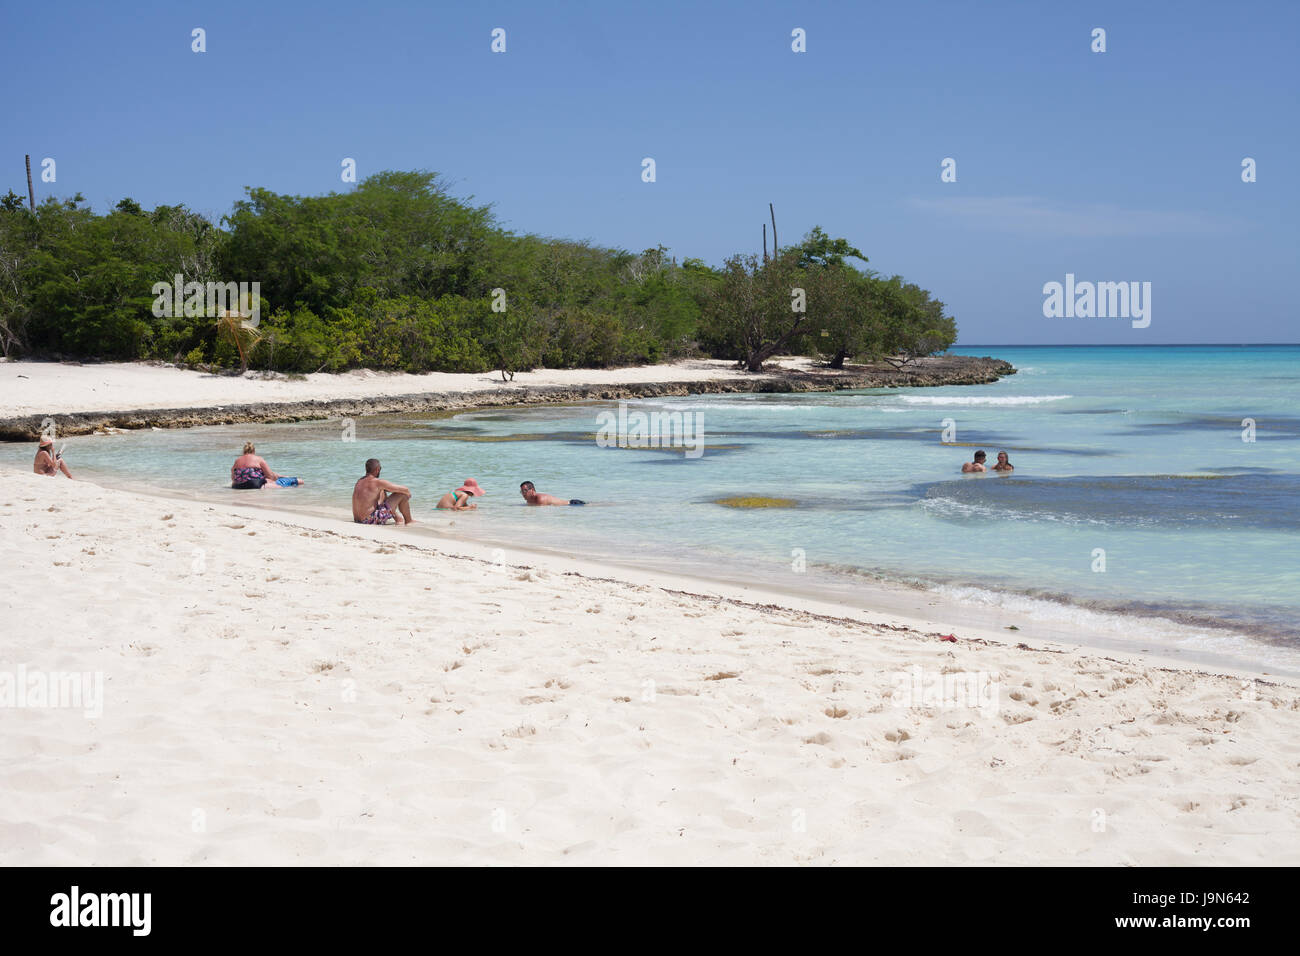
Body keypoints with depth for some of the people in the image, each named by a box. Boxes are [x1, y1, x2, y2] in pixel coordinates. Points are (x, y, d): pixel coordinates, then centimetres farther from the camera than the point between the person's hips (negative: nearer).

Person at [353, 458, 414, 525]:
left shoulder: (360, 480, 11)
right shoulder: (378, 482, -13)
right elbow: (404, 489, -8)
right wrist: (408, 492, 14)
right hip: (372, 520, -9)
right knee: (402, 494, -2)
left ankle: (398, 519, 35)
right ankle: (409, 521, 17)